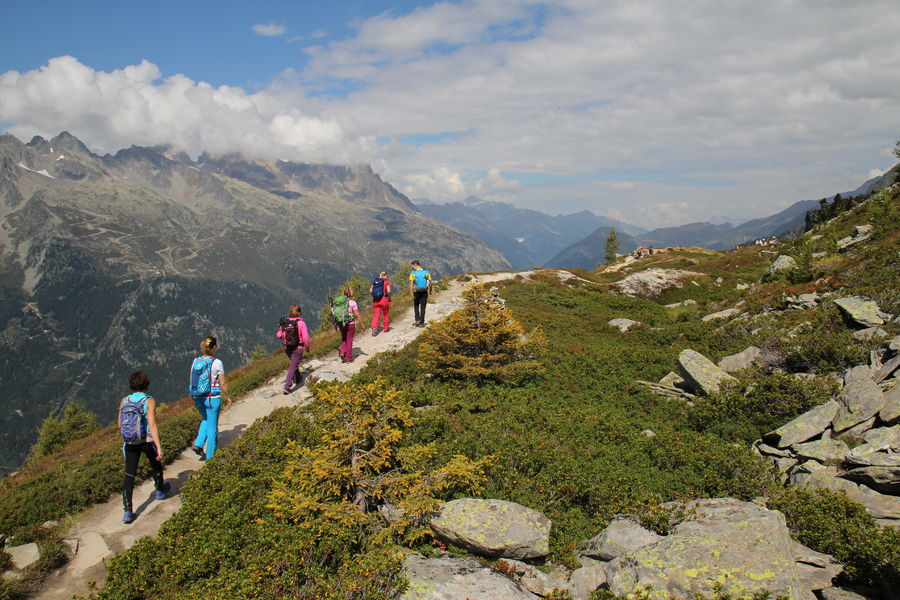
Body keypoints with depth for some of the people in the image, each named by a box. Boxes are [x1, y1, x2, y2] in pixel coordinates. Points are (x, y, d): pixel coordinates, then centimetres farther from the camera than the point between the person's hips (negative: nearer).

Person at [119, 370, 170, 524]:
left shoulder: (124, 400, -2)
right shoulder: (149, 401, -15)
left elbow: (120, 425, 5)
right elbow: (152, 425, -22)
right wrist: (159, 447, -23)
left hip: (130, 442, 3)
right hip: (148, 441, -3)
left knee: (129, 475, 4)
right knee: (156, 465, 24)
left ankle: (128, 511, -2)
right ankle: (160, 491, 48)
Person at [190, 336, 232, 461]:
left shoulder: (196, 361, -1)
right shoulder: (216, 363, -15)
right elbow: (223, 383, -12)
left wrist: (194, 397, 18)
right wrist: (228, 397, 2)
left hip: (198, 398, 5)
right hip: (213, 398, -5)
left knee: (205, 420, 30)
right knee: (212, 426, 9)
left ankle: (198, 444, 14)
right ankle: (210, 455, 18)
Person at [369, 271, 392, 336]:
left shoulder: (375, 281, 11)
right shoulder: (387, 281, 0)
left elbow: (370, 291, 3)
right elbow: (388, 291, -12)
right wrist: (389, 298, 2)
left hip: (375, 300, 3)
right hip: (384, 299, -3)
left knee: (376, 315, 7)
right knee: (386, 314, 17)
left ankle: (374, 328, -15)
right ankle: (386, 328, 29)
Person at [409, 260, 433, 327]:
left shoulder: (413, 273, -7)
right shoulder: (426, 272, -1)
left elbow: (411, 283, -16)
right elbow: (430, 282, -2)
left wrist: (411, 292, -20)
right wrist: (430, 290, 12)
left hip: (416, 292, -1)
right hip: (424, 292, 1)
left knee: (416, 306, 20)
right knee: (423, 307, 8)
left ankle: (417, 320, 9)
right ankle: (421, 323, 8)